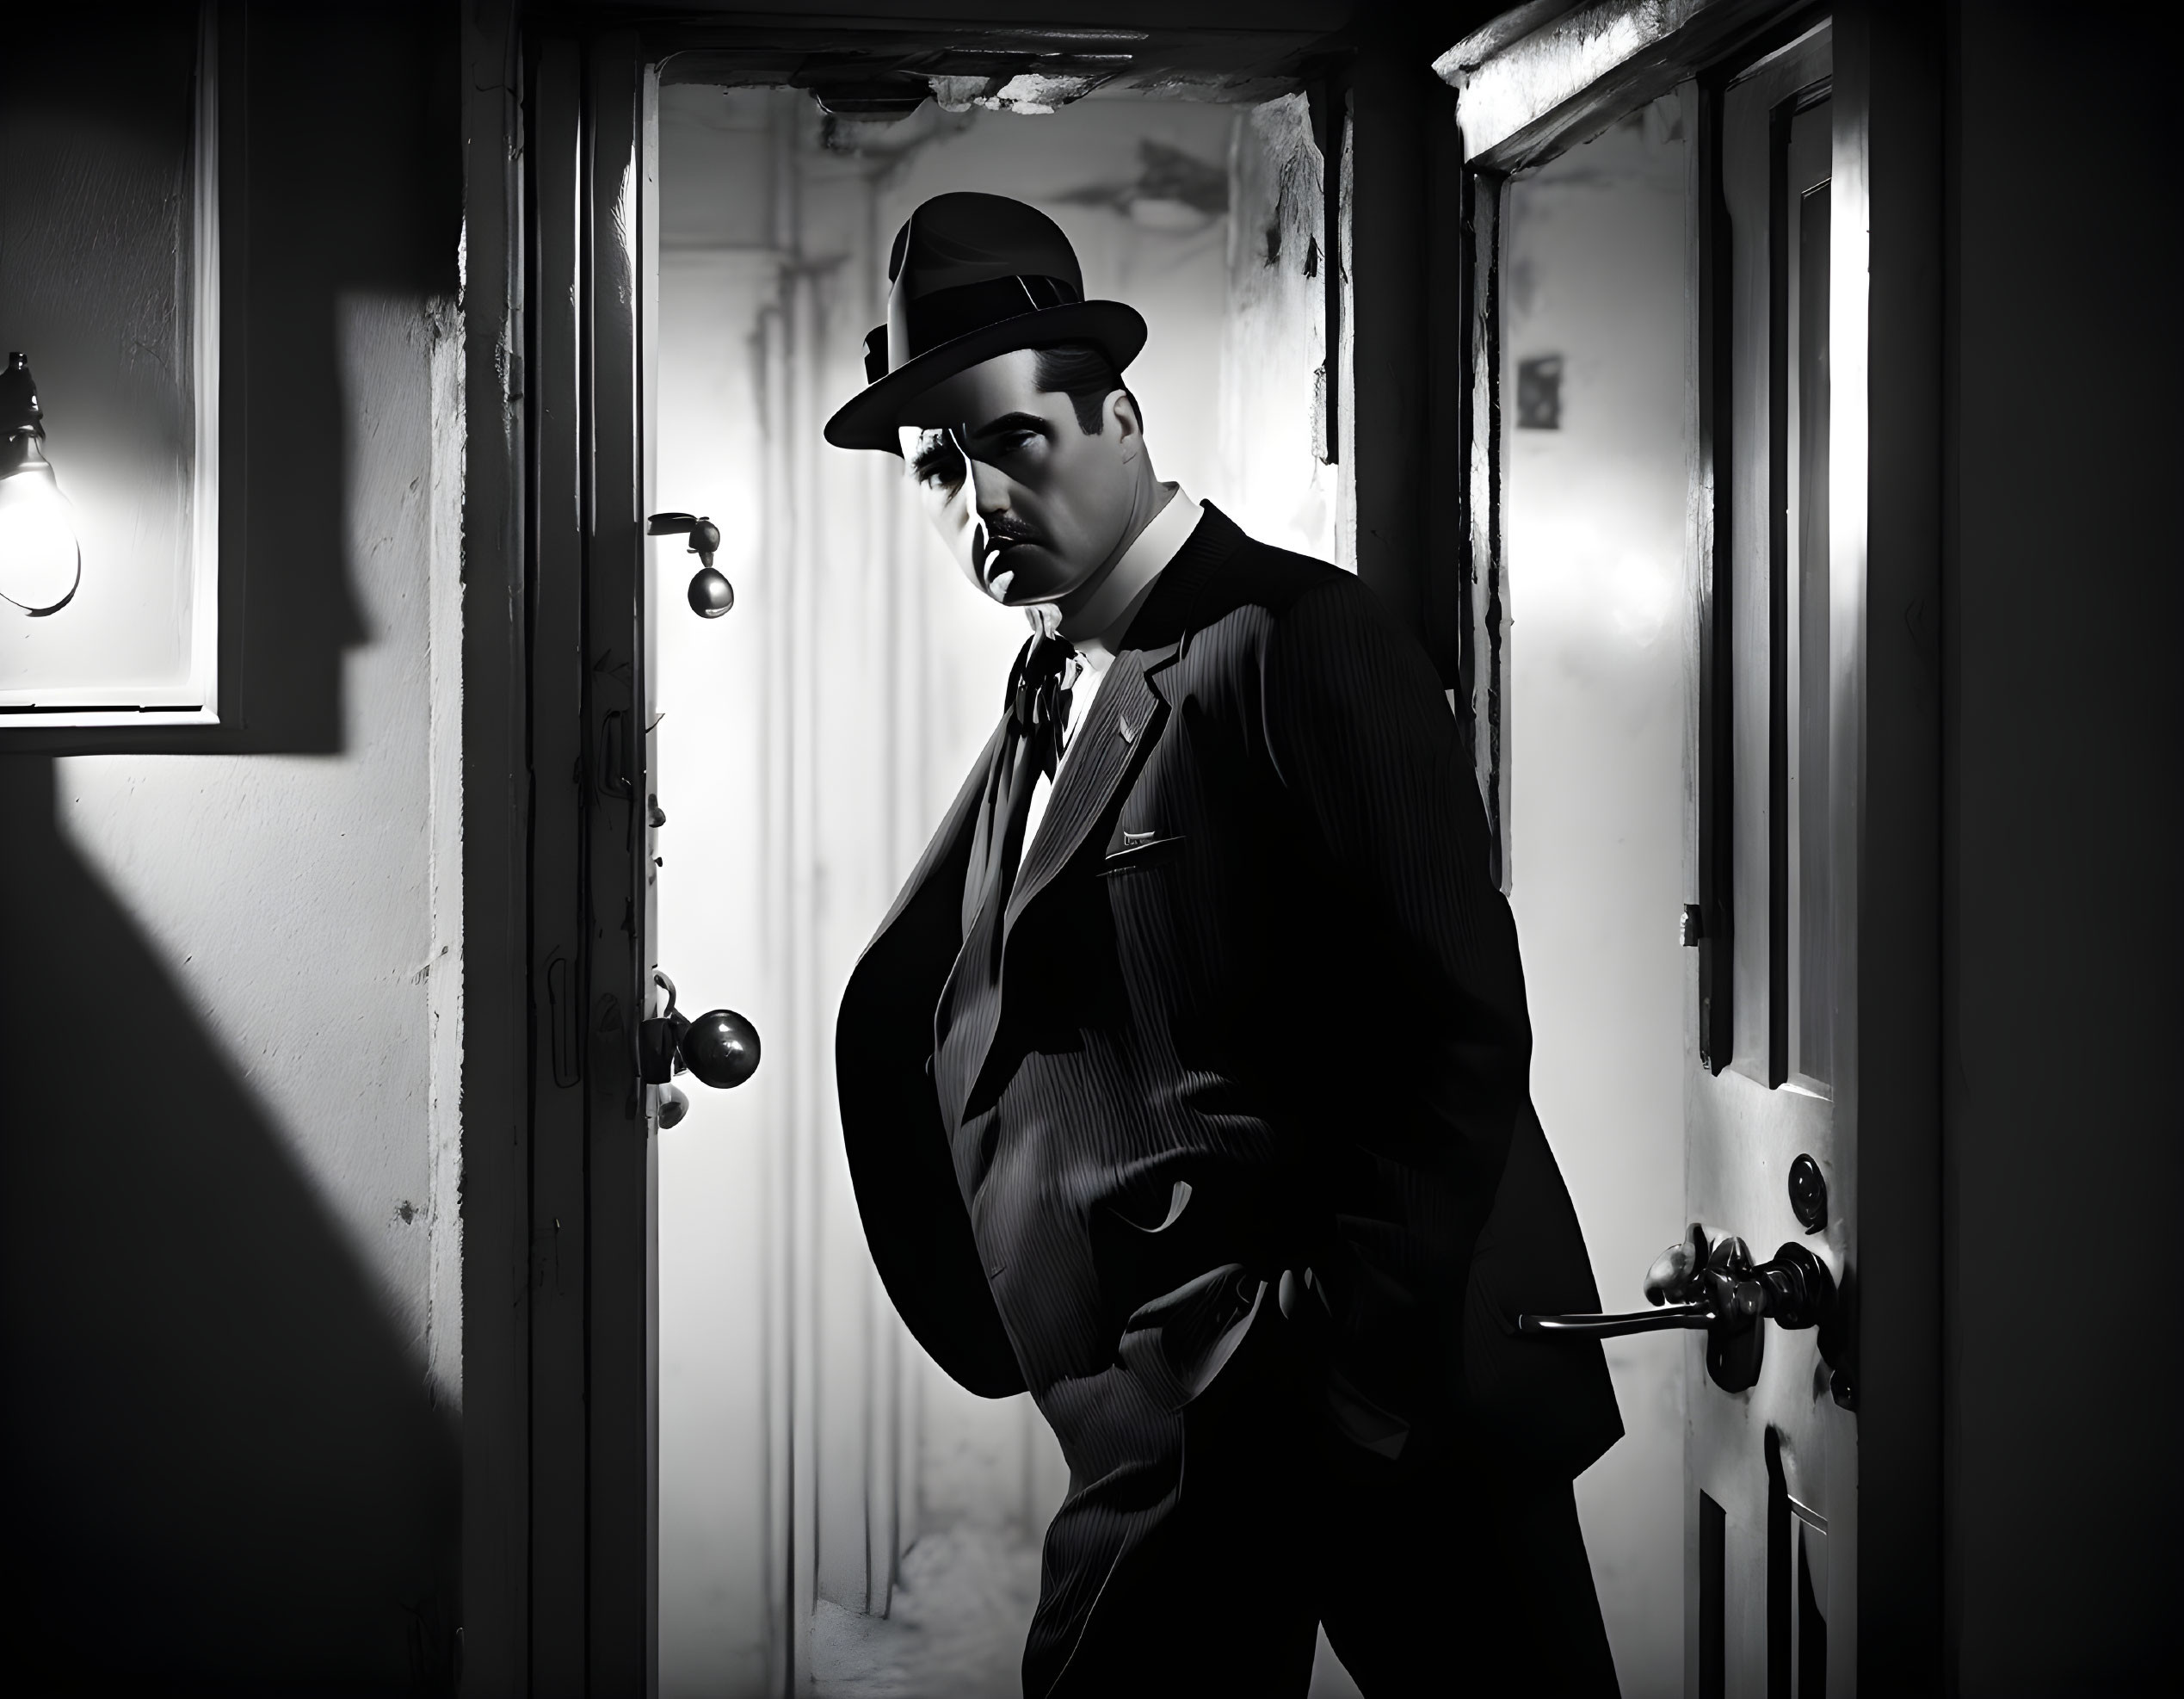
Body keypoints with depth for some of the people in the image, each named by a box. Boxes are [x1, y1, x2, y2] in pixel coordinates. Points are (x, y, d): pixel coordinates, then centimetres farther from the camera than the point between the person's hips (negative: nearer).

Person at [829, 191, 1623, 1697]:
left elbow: (1464, 1022, -14)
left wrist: (1339, 1347, -17)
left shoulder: (1292, 638, -8)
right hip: (1154, 1418, 7)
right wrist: (985, 1314, 12)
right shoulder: (1047, 701, 16)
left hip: (1396, 1387, -7)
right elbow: (897, 1009, 24)